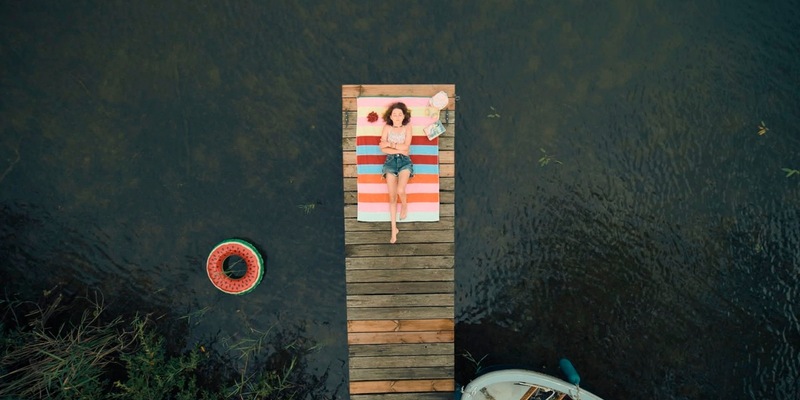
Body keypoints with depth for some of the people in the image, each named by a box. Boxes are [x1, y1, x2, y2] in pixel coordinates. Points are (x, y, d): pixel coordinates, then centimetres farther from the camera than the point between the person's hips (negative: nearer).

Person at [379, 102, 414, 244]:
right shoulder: (387, 127, 5)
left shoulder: (407, 127, 3)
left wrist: (390, 144, -7)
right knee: (392, 196, -8)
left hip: (404, 161, -1)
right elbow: (383, 148, -5)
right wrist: (399, 150, -11)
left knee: (400, 190, -26)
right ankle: (394, 228, -3)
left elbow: (406, 146, -8)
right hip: (391, 161, 1)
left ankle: (404, 205, 12)